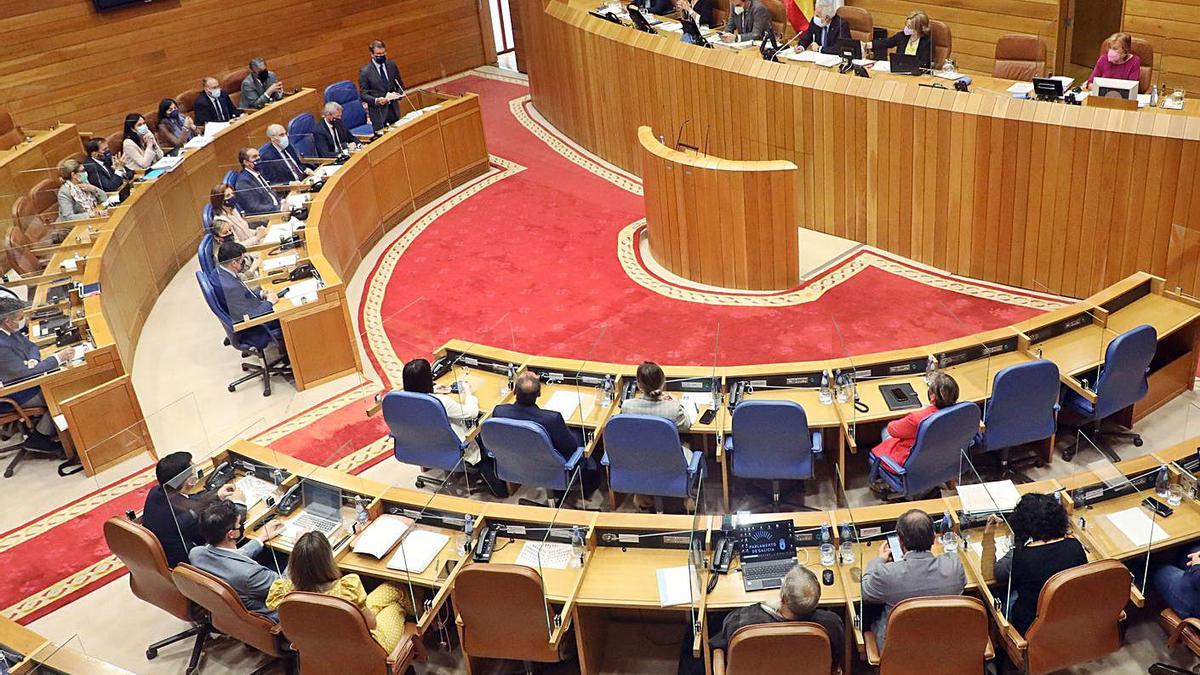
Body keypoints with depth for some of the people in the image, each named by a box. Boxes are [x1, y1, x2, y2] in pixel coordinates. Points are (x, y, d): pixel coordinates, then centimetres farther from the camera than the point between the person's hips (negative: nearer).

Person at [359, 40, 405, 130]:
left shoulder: (392, 66, 8)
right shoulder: (365, 72, -5)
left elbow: (400, 85, 17)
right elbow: (363, 94, -4)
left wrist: (398, 94, -5)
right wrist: (376, 100, -22)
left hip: (394, 110, 4)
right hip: (378, 112, -4)